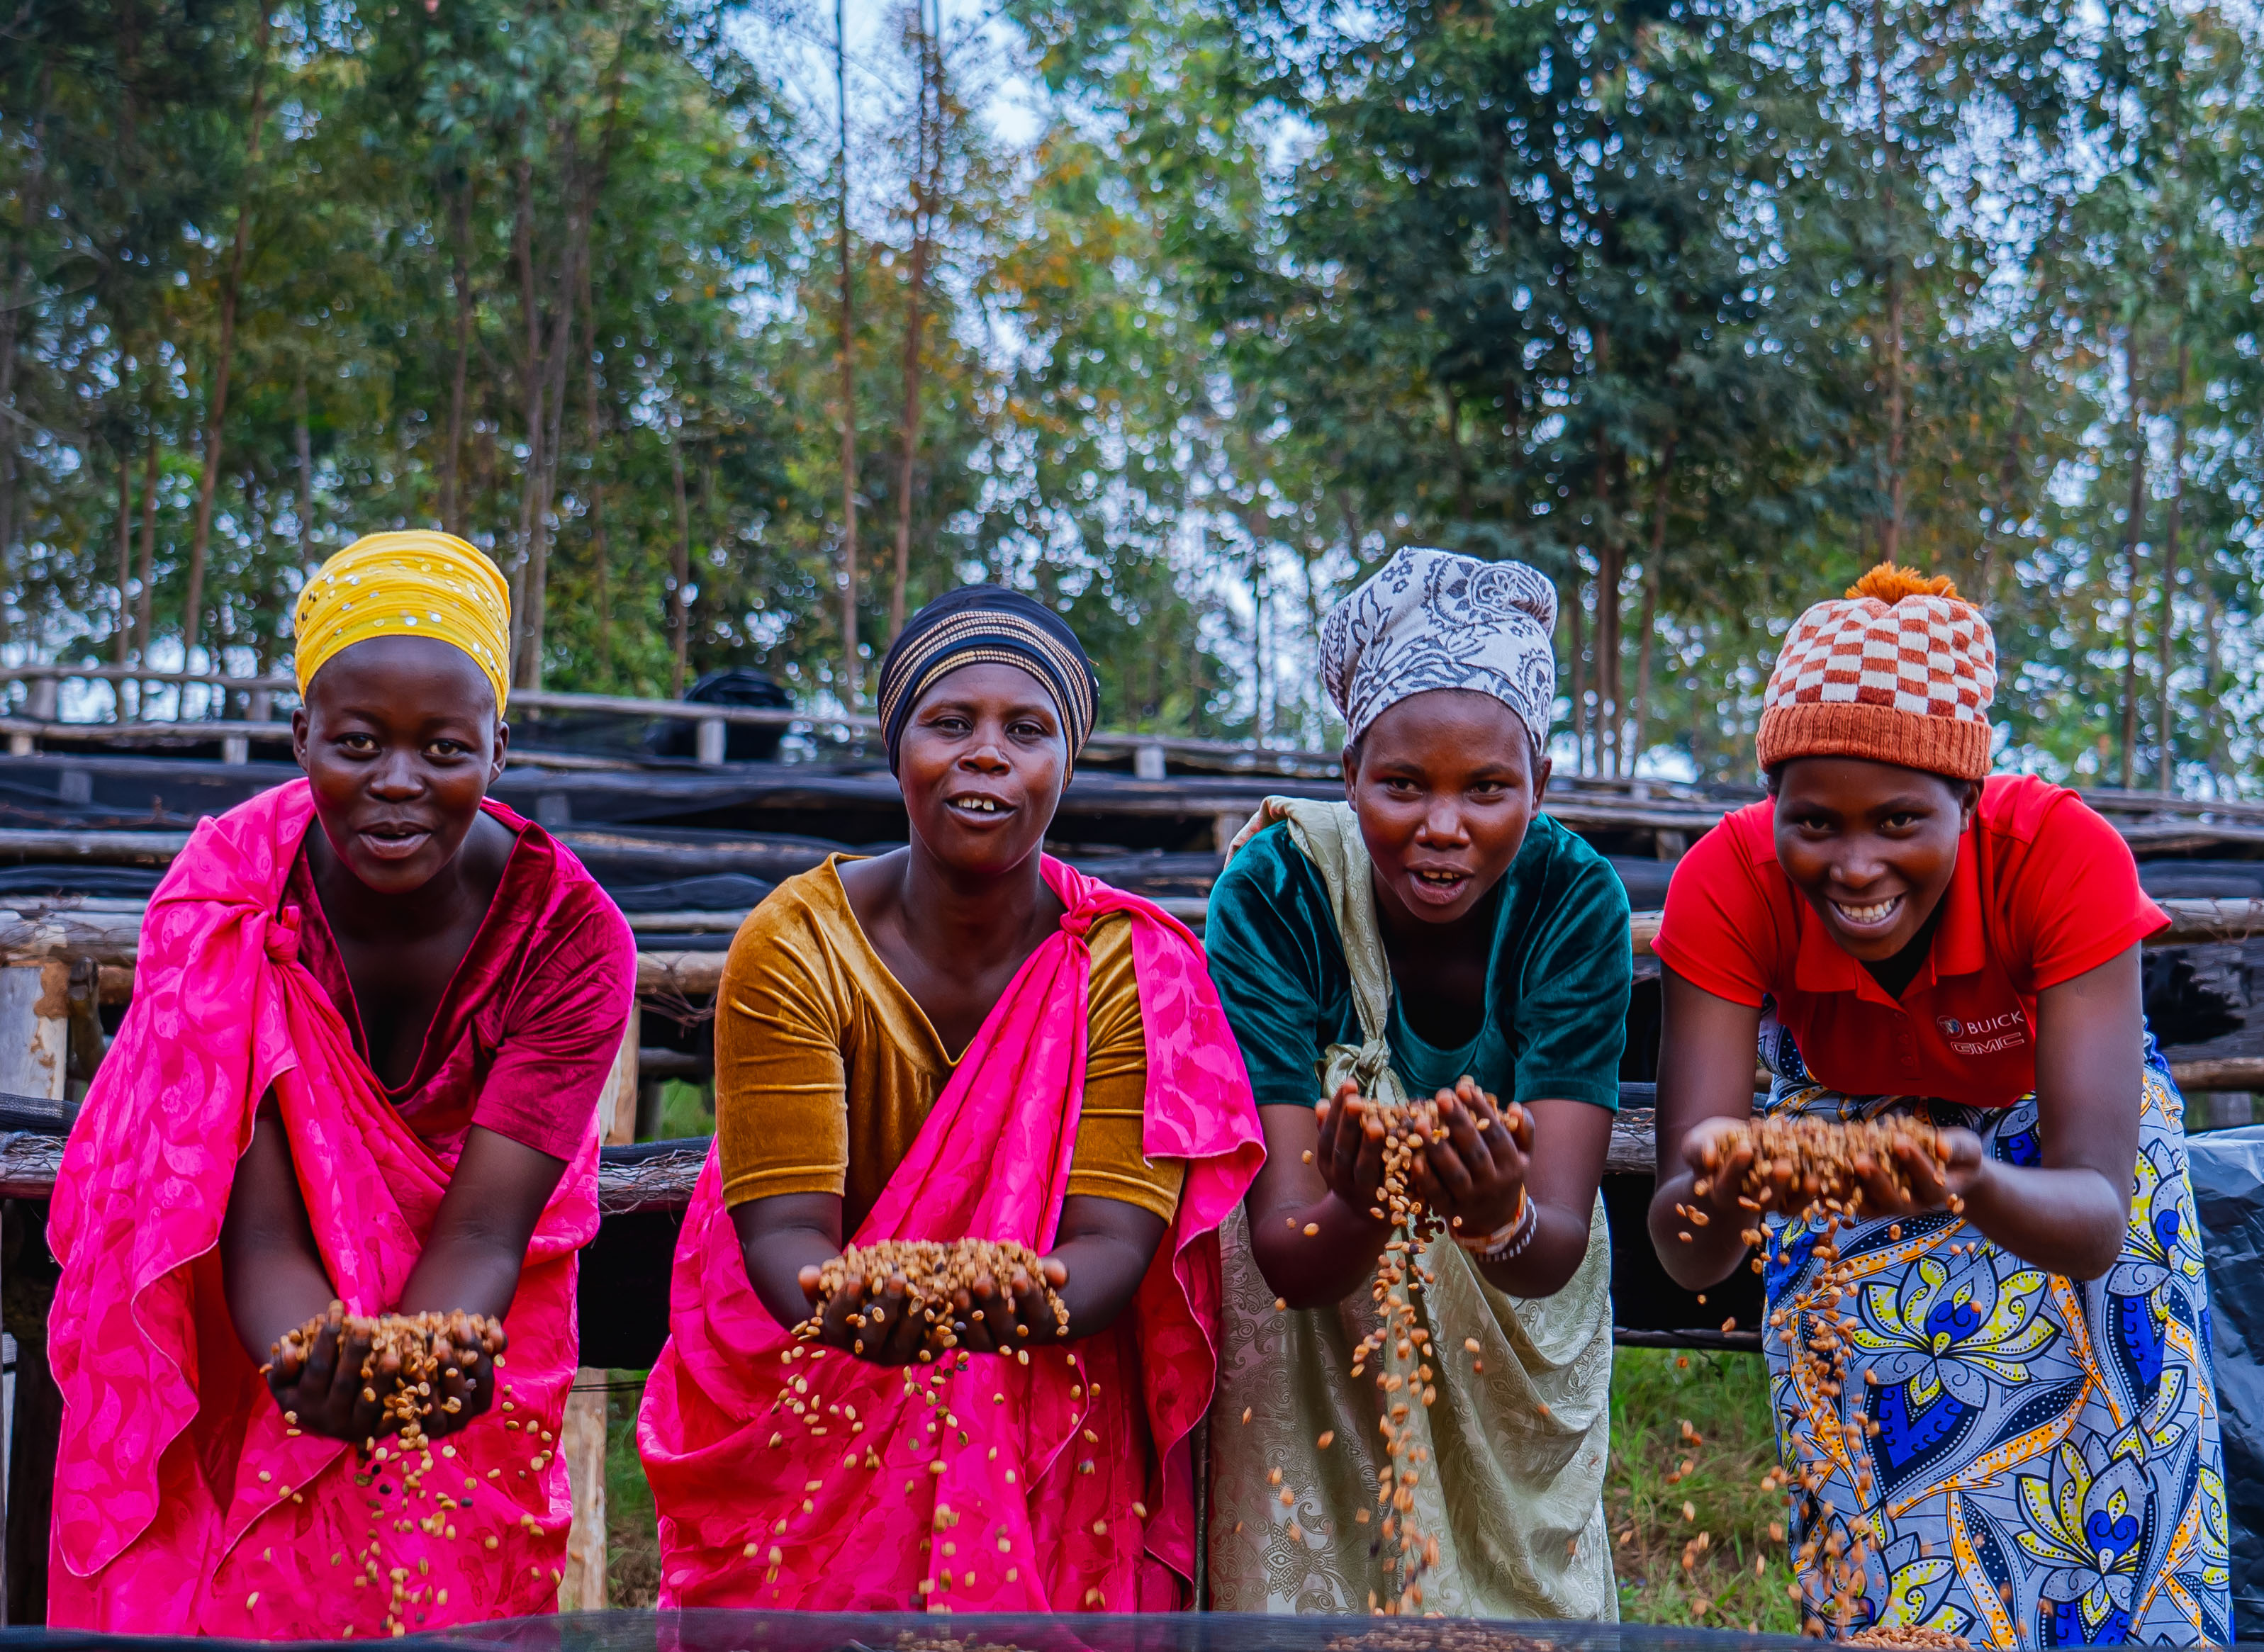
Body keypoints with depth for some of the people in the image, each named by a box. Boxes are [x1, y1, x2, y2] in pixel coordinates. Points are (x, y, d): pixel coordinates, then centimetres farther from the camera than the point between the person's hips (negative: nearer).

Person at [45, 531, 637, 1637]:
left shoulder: (568, 933, -24)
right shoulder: (219, 906, -24)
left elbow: (482, 1229, -28)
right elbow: (257, 1230, -29)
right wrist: (315, 1364, -51)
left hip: (458, 1320, 1)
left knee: (448, 1589, 0)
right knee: (195, 1592, -3)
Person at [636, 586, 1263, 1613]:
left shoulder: (1133, 967, -10)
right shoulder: (795, 943, -12)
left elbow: (1117, 1233, -17)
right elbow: (783, 1224, -17)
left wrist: (1031, 1301, -40)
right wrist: (844, 1309, -41)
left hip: (1050, 1433, 0)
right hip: (811, 1417, 0)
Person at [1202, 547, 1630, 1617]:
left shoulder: (1573, 898, -23)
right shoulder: (1274, 893, -26)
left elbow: (1560, 1245, -29)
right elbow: (1286, 1255, -30)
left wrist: (1501, 1221, -51)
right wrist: (1363, 1208, -52)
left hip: (1512, 1307, 2)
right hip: (1315, 1301, -1)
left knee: (1520, 1584, 10)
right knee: (1305, 1578, 0)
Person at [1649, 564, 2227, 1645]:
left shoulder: (2064, 854, -34)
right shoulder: (1728, 885, -31)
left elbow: (2099, 1220, -38)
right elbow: (1687, 1254, -35)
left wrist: (1973, 1185, -59)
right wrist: (1720, 1186, -57)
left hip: (2042, 1133, 0)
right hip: (1842, 1128, 1)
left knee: (2100, 1507, -11)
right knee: (1884, 1545, -9)